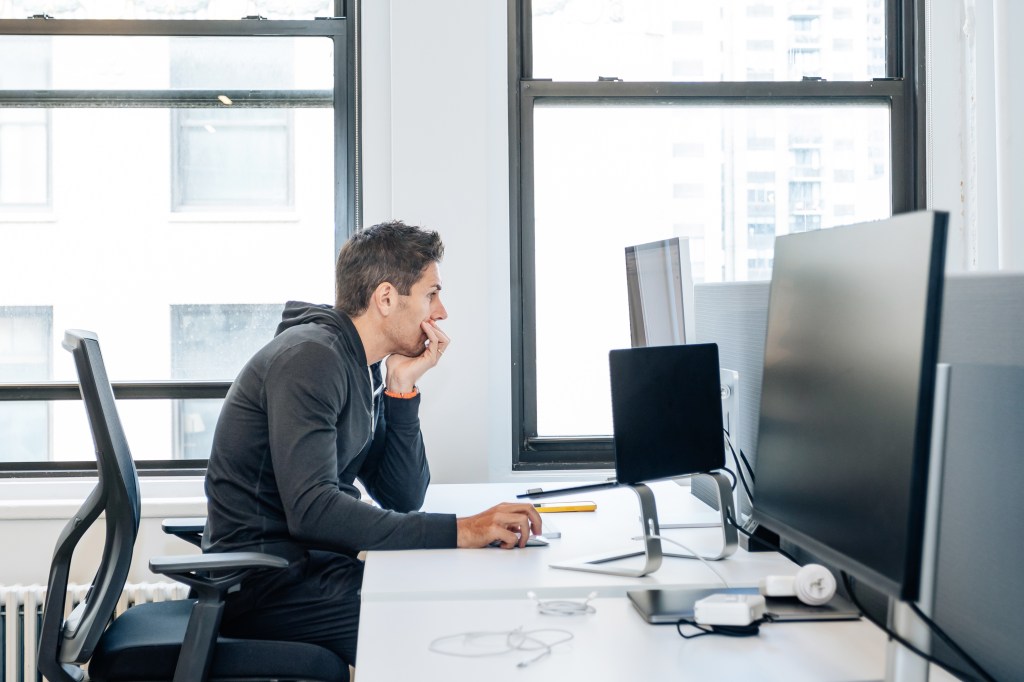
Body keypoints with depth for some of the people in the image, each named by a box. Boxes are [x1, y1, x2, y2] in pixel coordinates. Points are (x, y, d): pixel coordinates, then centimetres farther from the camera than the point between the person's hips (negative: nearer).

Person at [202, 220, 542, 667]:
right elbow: (311, 509, -28)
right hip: (264, 579, -9)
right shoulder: (311, 357, -17)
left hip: (310, 562, 9)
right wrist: (460, 531, -31)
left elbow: (403, 499, 8)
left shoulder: (364, 370, 12)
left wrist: (402, 388, -2)